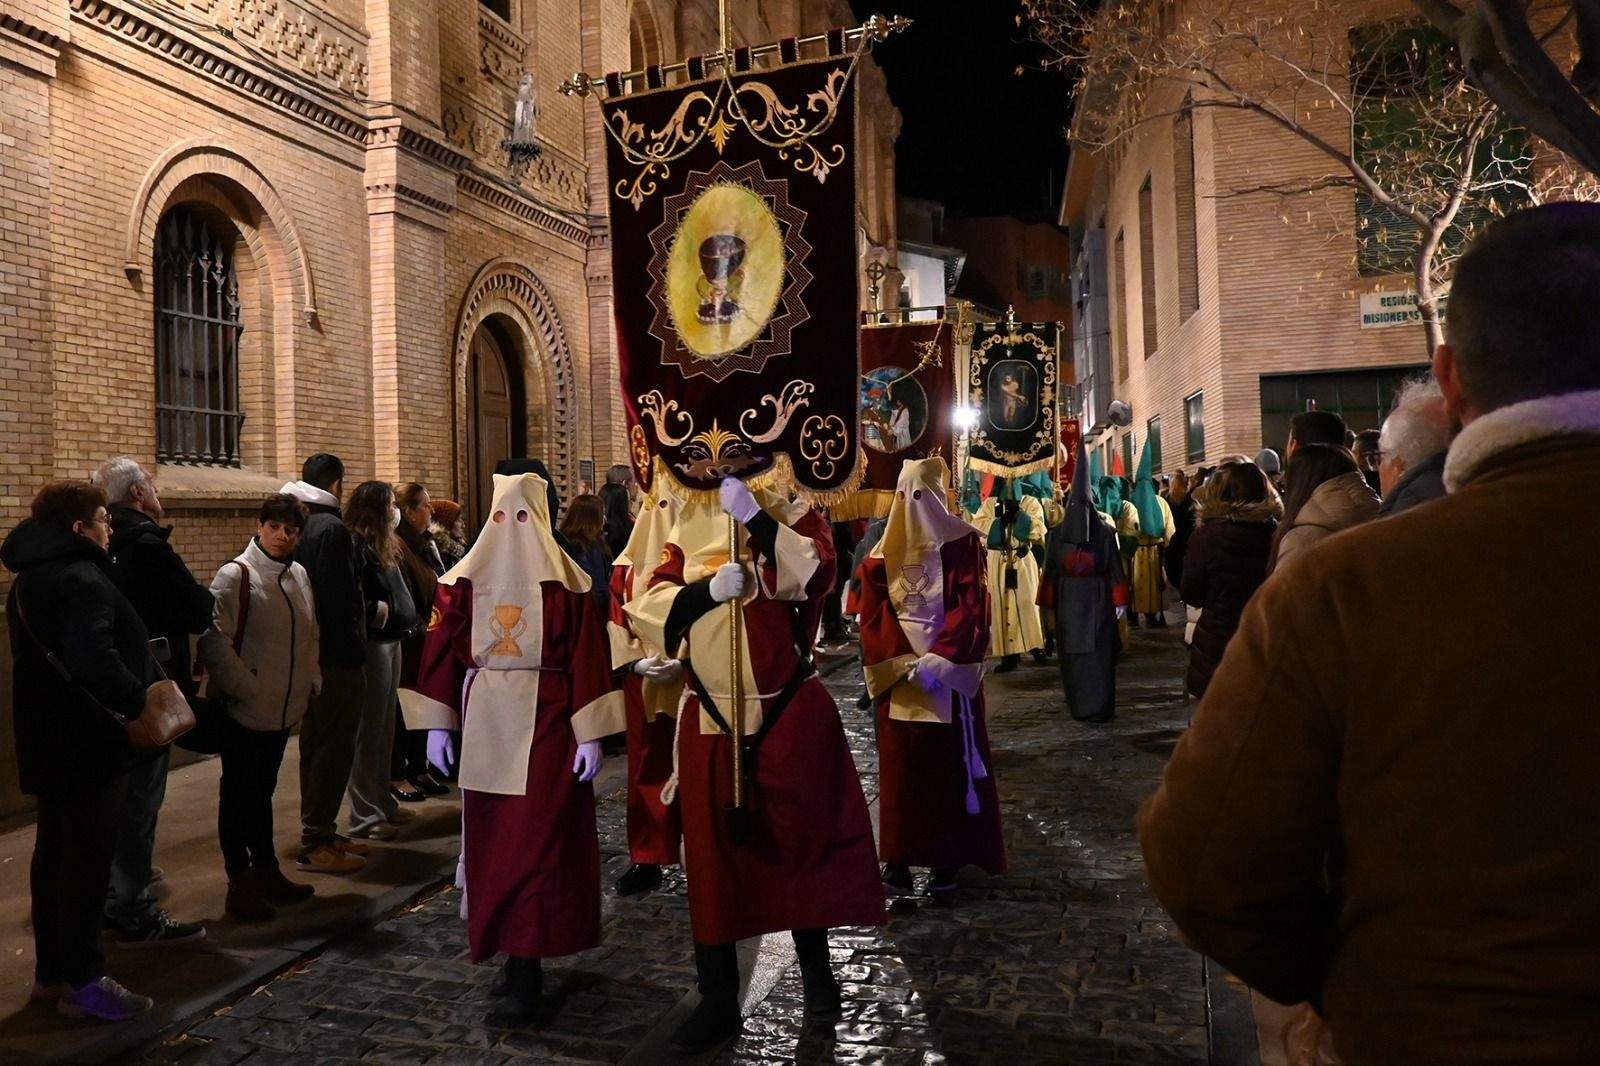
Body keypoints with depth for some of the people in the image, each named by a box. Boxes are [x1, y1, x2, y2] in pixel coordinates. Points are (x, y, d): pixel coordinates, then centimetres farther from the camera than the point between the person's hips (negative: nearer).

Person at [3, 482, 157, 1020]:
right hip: (88, 746, -10)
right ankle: (82, 982, 11)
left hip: (49, 742, 10)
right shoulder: (80, 580, -21)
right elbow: (94, 662, -34)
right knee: (88, 859, 0)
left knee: (55, 853, 18)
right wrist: (140, 699, -21)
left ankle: (51, 970, 30)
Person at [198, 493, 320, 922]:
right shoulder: (235, 575, -13)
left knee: (262, 791, 19)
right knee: (238, 795, 4)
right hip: (244, 710, -7)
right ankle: (240, 886, 14)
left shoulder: (298, 575, 9)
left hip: (282, 709, 7)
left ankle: (267, 873, 30)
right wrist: (246, 688, -18)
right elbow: (214, 640, -19)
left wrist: (311, 682, 11)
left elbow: (309, 635, 18)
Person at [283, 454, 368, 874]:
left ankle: (320, 832, 27)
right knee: (334, 748, -3)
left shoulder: (300, 526, 12)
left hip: (309, 653, 10)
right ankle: (315, 843, 2)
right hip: (336, 657, -10)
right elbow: (339, 599, -20)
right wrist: (355, 652, -14)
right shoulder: (331, 528, -16)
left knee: (317, 745, 17)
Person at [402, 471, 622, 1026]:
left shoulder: (565, 580, -3)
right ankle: (520, 954, 26)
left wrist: (590, 734, -10)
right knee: (491, 844, 10)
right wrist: (438, 725, 1)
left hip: (546, 727, -4)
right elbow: (441, 649, 5)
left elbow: (587, 657, -6)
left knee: (535, 844, -4)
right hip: (484, 727, 4)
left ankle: (525, 970, 4)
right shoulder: (464, 579, 5)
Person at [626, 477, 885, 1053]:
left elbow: (813, 575, -23)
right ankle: (718, 998, 24)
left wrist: (752, 514, -28)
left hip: (791, 715, -2)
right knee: (712, 852, 8)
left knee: (803, 836, 11)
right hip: (709, 720, 2)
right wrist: (709, 589, -19)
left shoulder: (792, 514, -1)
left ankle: (814, 967, 34)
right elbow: (646, 607, -4)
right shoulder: (688, 524, 6)